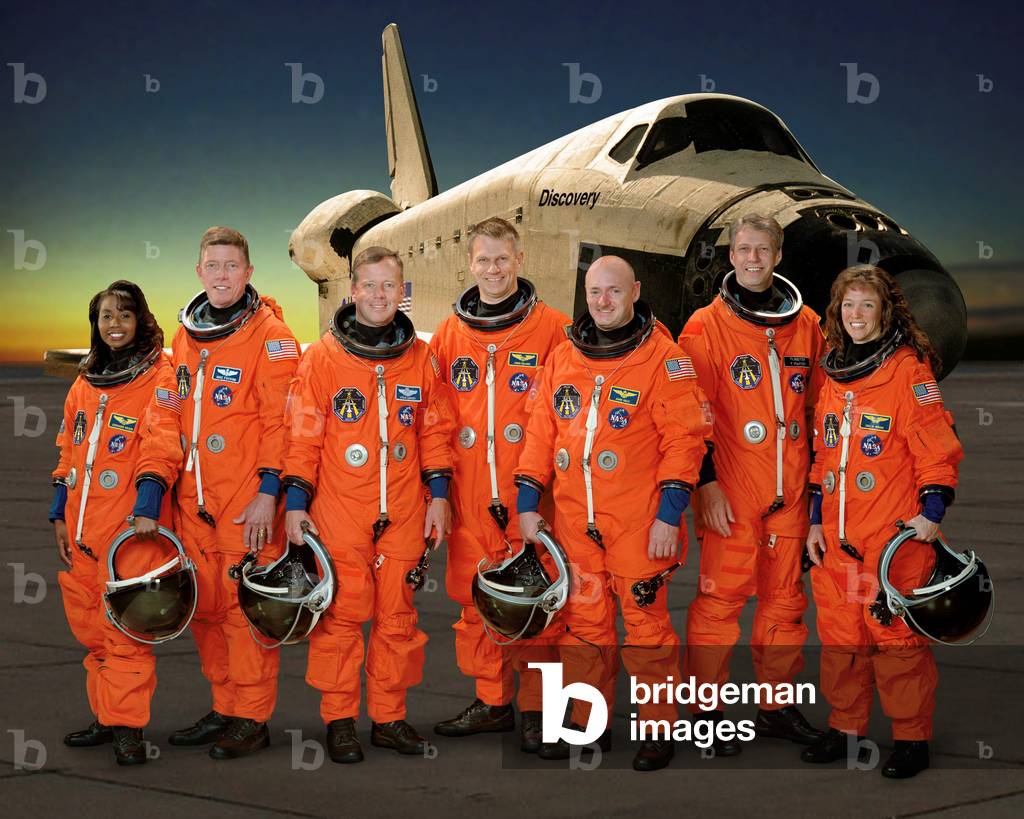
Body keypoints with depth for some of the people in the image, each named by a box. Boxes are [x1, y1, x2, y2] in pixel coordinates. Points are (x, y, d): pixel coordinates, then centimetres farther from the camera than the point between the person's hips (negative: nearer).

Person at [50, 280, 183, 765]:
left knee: (125, 630, -10)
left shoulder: (160, 376, -2)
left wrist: (146, 509, -21)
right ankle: (108, 716, 20)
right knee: (90, 628, 10)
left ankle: (128, 726, -5)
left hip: (132, 526, -7)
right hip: (83, 526, 7)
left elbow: (160, 448, -12)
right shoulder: (85, 384, 19)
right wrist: (60, 515, 16)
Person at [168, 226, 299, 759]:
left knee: (244, 605, -4)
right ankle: (225, 709, 22)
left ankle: (251, 719, 5)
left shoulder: (269, 334, -7)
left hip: (246, 496, -6)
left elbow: (280, 419, -11)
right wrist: (171, 485, 18)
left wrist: (268, 491, -16)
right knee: (206, 606, 10)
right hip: (194, 495, 6)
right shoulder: (186, 334, 13)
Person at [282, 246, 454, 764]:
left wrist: (438, 494, 8)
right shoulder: (323, 357, -2)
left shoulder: (420, 359, 7)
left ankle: (389, 717, 18)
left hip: (403, 514, 3)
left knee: (397, 615, 7)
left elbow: (435, 430, 13)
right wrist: (296, 502, -6)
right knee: (340, 615, 0)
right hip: (338, 512, -3)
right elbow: (303, 435, -2)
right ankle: (339, 720, 11)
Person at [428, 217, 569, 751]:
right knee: (476, 601, 9)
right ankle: (491, 702, 20)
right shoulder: (450, 334, 12)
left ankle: (536, 708, 7)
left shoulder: (551, 329, 0)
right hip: (470, 496, 4)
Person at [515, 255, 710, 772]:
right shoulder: (562, 359, 11)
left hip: (639, 522, -5)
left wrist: (669, 513, -13)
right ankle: (587, 724, 22)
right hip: (574, 520, 5)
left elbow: (684, 437, -8)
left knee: (645, 622, -1)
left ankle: (659, 729, 11)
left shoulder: (661, 357, -5)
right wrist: (528, 501, 9)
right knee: (583, 621, 11)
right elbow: (541, 433, 15)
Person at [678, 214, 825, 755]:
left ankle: (776, 706, 20)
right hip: (730, 490, -4)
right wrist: (707, 483, -12)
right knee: (720, 597, -3)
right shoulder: (707, 326, -2)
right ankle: (706, 711, 6)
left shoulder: (806, 325, 10)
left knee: (784, 598, 9)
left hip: (790, 491, 4)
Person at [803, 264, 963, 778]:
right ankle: (845, 727, 23)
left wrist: (932, 511, -16)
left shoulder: (908, 369, -6)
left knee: (897, 635, -2)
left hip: (896, 534, -6)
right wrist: (816, 520, 16)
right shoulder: (834, 375, 13)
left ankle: (911, 738, 9)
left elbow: (937, 447, -9)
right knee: (840, 634, 10)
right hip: (838, 537, 6)